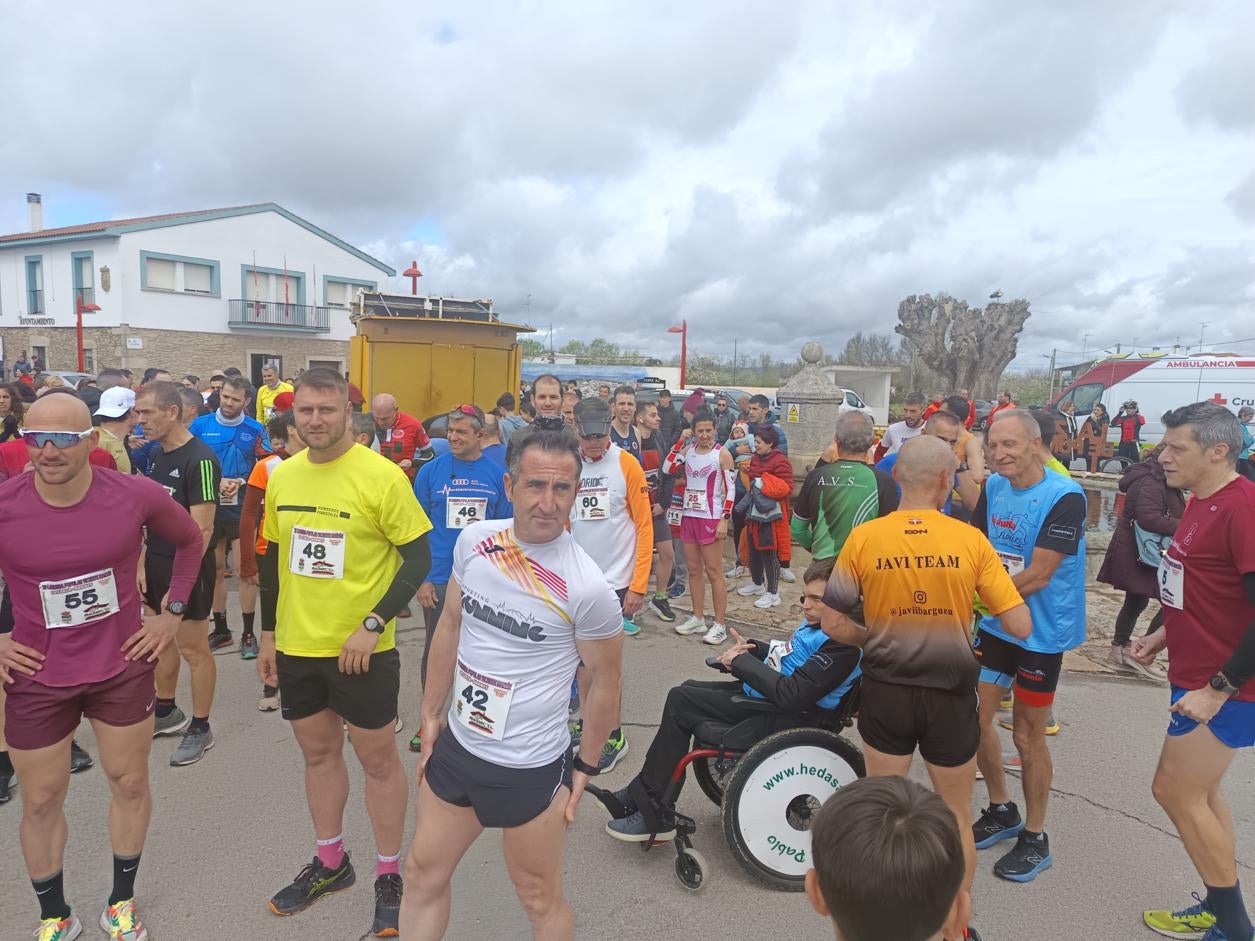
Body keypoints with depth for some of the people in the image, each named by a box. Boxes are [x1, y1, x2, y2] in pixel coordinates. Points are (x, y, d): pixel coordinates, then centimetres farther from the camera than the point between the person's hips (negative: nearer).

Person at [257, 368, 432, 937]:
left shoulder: (381, 475, -16)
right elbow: (273, 558, 13)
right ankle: (331, 863, 41)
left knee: (377, 759, 8)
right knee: (318, 752, 20)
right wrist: (268, 632, 14)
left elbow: (418, 559, -14)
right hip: (296, 647, 6)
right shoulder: (281, 475, 3)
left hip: (362, 649, -5)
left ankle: (389, 877, 28)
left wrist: (372, 625, -21)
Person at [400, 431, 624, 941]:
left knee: (539, 898, 14)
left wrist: (585, 766, -2)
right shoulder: (473, 541, -8)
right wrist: (431, 714, 10)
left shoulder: (587, 587, -23)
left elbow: (604, 681, -9)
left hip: (529, 767, -5)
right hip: (455, 745, 6)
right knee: (423, 874, 23)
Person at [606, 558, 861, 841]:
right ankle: (642, 793, 17)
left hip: (779, 716, -11)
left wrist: (741, 662, -21)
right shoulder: (817, 623, 6)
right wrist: (751, 649, 1)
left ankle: (655, 815, -1)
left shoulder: (843, 644, -24)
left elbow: (792, 696, -31)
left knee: (680, 701, -11)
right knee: (688, 689, 13)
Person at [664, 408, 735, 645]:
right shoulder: (688, 450, 7)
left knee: (714, 572, -2)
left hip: (711, 518, -6)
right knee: (694, 570, 12)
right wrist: (680, 441, -6)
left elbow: (729, 490, -9)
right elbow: (667, 469, -4)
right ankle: (698, 618, 24)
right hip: (688, 516, 6)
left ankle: (719, 625, 4)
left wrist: (724, 519, -15)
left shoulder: (722, 454, -8)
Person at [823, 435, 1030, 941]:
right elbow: (1020, 626, -9)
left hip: (886, 692, 0)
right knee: (956, 820, 23)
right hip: (951, 695, 0)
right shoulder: (970, 540, -12)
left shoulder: (864, 538, -11)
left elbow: (835, 625, -9)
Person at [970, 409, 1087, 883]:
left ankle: (1035, 839, 28)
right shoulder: (993, 487, 0)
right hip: (996, 625, 6)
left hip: (1042, 631, -6)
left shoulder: (1064, 496, -21)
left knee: (1027, 736, 6)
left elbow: (1037, 576, -23)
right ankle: (1002, 811, 36)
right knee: (974, 719, 12)